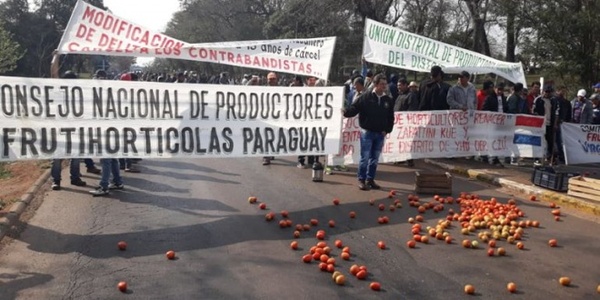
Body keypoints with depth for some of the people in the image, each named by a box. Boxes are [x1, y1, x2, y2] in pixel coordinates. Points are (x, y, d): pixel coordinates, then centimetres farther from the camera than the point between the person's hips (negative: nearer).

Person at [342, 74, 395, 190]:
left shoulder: (388, 100, 6)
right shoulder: (366, 97, -6)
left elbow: (391, 118, 12)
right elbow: (354, 108, -11)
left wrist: (387, 130, 2)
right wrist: (346, 112, -31)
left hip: (380, 134, 4)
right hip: (367, 132, -4)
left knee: (375, 159, 11)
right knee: (365, 157, -1)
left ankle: (370, 179, 21)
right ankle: (361, 180, 9)